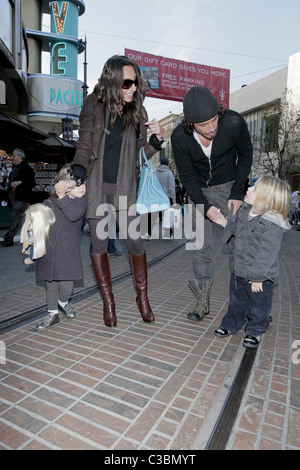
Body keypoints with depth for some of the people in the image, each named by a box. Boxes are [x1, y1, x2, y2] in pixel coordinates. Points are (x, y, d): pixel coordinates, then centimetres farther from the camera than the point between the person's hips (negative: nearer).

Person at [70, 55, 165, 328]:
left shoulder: (137, 111, 6)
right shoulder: (93, 106, -1)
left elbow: (142, 153, 9)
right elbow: (84, 146, 1)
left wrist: (156, 139, -11)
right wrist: (77, 173, -15)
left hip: (125, 187, 1)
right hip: (96, 185, 0)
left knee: (134, 242, 0)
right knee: (99, 243, 5)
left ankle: (143, 297, 22)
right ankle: (108, 301, 23)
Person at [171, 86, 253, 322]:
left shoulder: (234, 122, -22)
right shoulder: (180, 137, -20)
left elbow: (245, 155, -6)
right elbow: (187, 176, -9)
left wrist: (237, 193, -11)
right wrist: (204, 205, -19)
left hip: (228, 187, 0)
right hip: (198, 192, 1)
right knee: (202, 245, -2)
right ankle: (203, 302, 10)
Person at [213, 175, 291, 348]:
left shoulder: (272, 226, -28)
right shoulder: (244, 211, -3)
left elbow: (266, 256, -25)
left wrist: (257, 277, -21)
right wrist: (225, 222, 5)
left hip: (260, 276, -7)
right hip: (239, 270, 7)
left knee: (258, 305, 16)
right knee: (237, 301, 25)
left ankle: (255, 331, 38)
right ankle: (231, 325, 44)